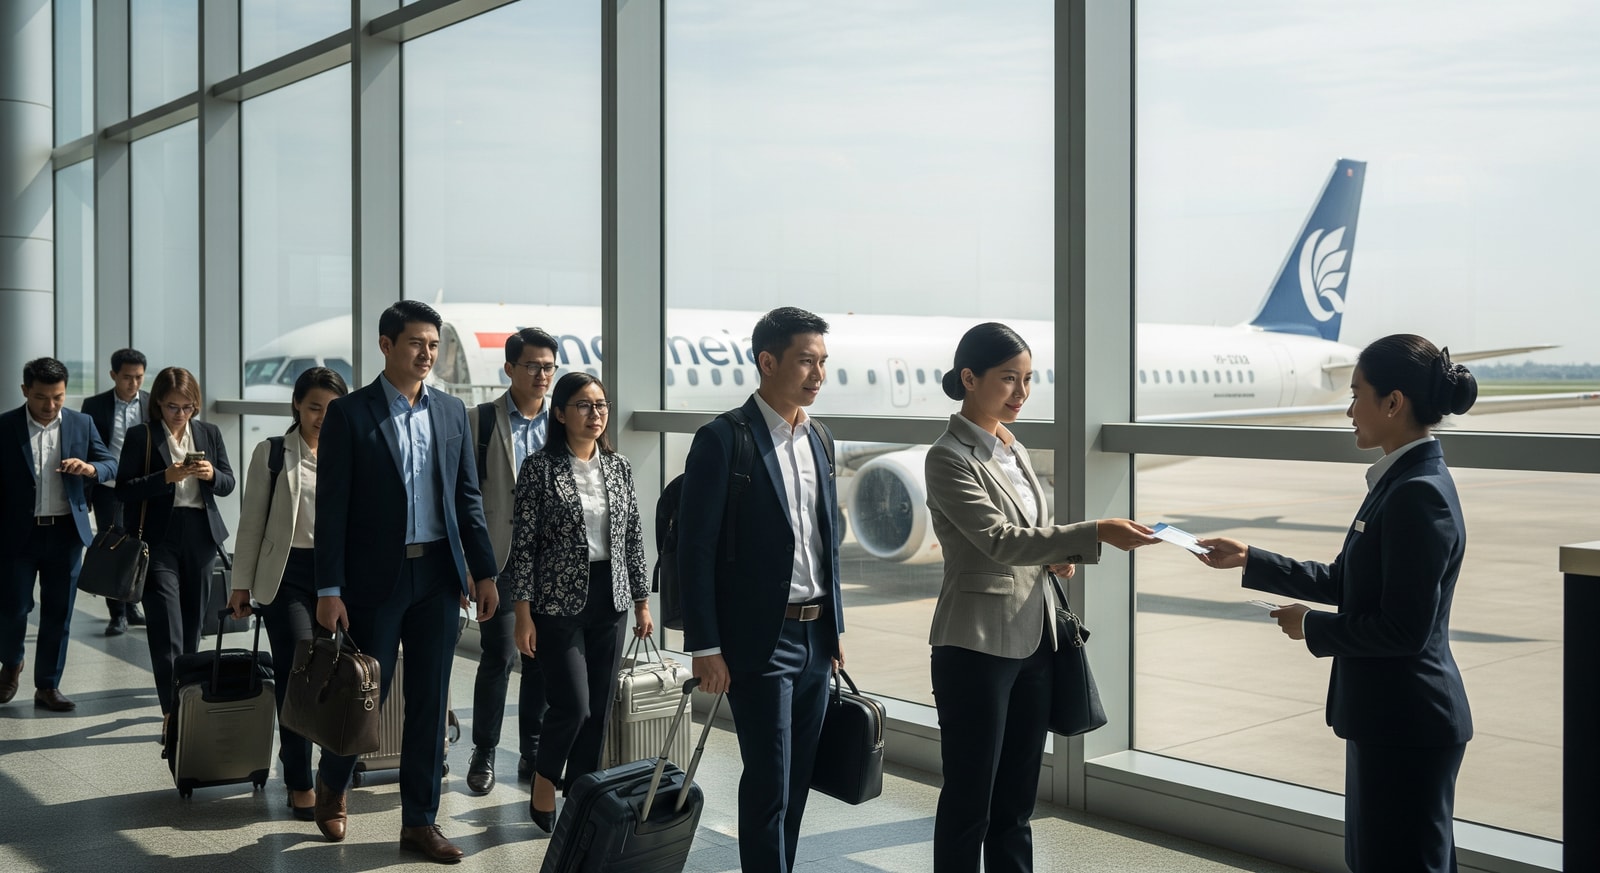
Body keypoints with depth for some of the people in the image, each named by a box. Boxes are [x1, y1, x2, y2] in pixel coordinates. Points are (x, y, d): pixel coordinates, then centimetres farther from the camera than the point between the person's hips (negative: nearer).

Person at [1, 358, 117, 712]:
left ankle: (48, 687, 17)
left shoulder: (82, 424, 4)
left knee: (58, 612, 5)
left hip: (66, 533, 2)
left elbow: (111, 465, 6)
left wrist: (90, 467, -18)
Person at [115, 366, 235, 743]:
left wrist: (212, 474, -12)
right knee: (166, 626, -11)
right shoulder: (141, 437, -2)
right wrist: (166, 477, -20)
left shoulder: (209, 434, 10)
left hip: (200, 536, 4)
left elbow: (228, 484, 10)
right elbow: (124, 489, -7)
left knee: (192, 622, 13)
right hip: (159, 538, -4)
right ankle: (173, 714, -14)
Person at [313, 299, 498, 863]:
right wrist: (329, 591, -11)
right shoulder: (349, 414, -5)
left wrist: (484, 572, 6)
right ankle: (332, 786, 35)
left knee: (429, 702, 8)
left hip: (439, 577, 4)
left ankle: (419, 821, 19)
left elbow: (468, 497, 11)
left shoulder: (452, 412, 8)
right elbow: (331, 508, -7)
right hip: (375, 578, -4)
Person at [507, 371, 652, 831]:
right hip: (559, 602, -5)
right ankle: (543, 786, 18)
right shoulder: (540, 467, -7)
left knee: (599, 710, 7)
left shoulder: (618, 466, 6)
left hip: (609, 602, 5)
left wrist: (642, 602, 8)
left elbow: (634, 538, 10)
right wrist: (523, 614, -10)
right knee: (573, 705, -9)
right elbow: (524, 542, -8)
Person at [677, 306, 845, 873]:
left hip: (815, 636, 7)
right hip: (760, 641, -6)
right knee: (768, 784, -2)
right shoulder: (724, 440, -11)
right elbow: (696, 549, -12)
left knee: (797, 782, 12)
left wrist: (835, 628, 15)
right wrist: (705, 647, -14)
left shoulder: (817, 441, 11)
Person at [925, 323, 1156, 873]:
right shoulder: (949, 458, -11)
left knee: (1016, 800, 14)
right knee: (970, 798, 3)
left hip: (1035, 640, 7)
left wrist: (1057, 558, 0)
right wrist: (1095, 534, -29)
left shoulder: (1014, 450, 12)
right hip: (979, 646, -7)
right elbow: (997, 539, -22)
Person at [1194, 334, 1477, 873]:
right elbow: (1342, 582, 15)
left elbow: (1403, 628, -24)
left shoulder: (1419, 494, -22)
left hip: (1408, 726, -10)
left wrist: (1312, 627, -11)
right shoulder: (1402, 481, 9)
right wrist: (1248, 560, 14)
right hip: (1387, 714, 10)